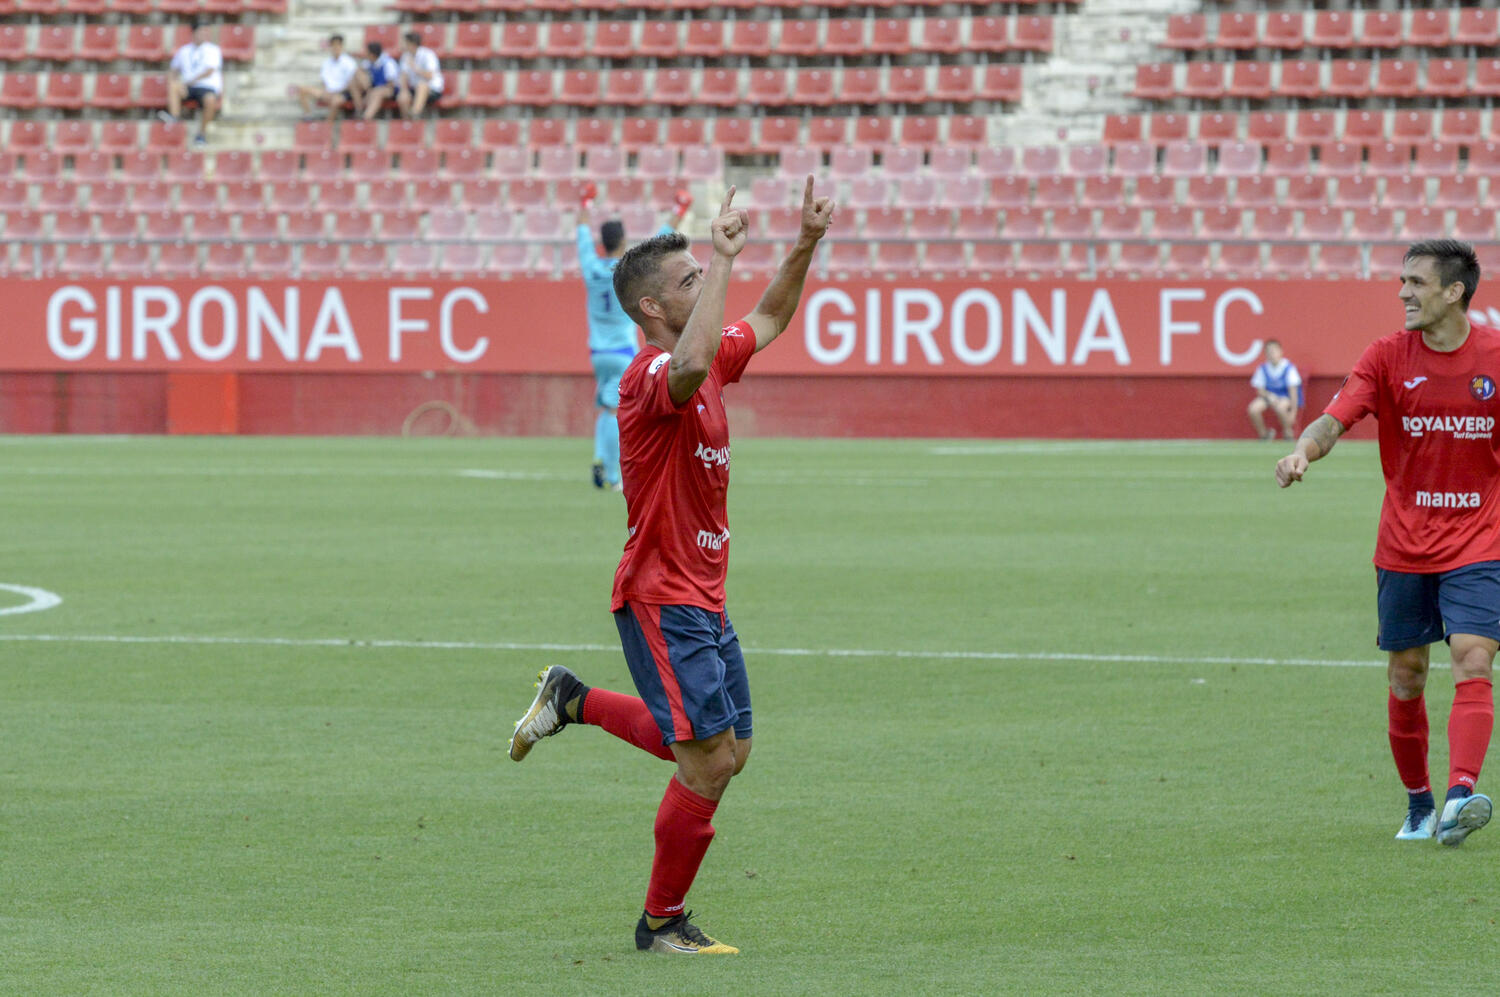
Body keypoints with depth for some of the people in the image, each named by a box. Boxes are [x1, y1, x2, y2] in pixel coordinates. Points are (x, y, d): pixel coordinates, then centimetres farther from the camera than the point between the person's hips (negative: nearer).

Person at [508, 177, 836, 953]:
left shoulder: (713, 362, 11)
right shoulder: (652, 374, -18)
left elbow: (768, 321, 29)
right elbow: (690, 366, -43)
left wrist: (805, 247, 15)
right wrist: (723, 260, -36)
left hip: (704, 599, 9)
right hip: (662, 599, -9)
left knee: (725, 755, 13)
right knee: (709, 760, -10)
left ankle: (575, 701, 27)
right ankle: (663, 923, 4)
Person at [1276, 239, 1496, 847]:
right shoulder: (1388, 357, -3)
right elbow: (1335, 419, -15)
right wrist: (1304, 450, -36)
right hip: (1403, 547, 2)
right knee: (1406, 676, 7)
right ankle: (1417, 802, 23)